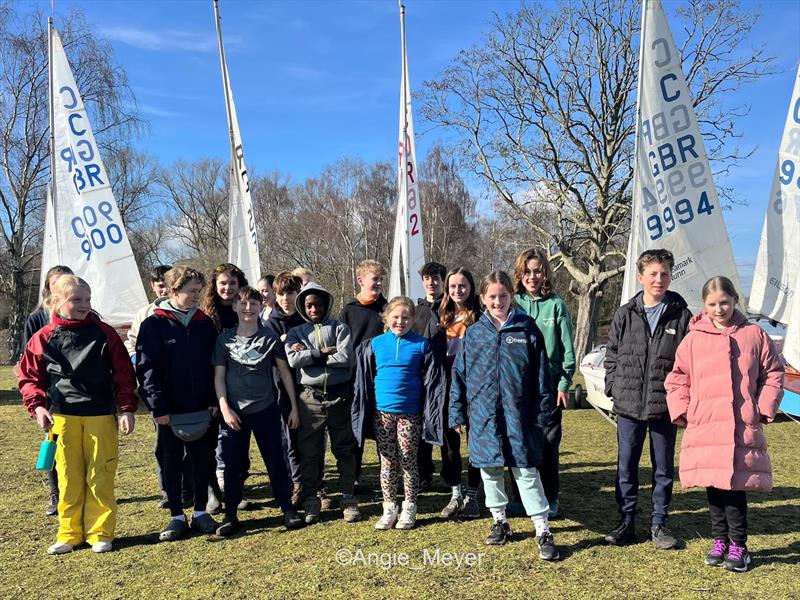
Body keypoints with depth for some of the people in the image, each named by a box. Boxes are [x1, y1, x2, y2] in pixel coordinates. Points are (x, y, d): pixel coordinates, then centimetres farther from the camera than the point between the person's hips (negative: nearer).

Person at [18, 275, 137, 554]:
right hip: (62, 418, 1)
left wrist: (127, 409, -2)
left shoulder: (104, 334, 1)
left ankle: (100, 533, 15)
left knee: (100, 477, 4)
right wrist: (37, 406, -6)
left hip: (101, 417, -1)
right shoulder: (43, 338, 2)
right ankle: (69, 533, 21)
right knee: (68, 478, 8)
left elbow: (124, 374, 3)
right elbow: (29, 376, 9)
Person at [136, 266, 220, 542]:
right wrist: (158, 407, -14)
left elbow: (214, 365, 7)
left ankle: (200, 512, 24)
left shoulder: (205, 324, 6)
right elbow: (147, 368, -9)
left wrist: (214, 400, -1)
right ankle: (177, 516, 20)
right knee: (171, 464, 7)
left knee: (203, 461, 10)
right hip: (169, 411, -3)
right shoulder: (153, 325, -5)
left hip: (202, 409, 3)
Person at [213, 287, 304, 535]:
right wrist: (224, 408, -8)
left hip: (265, 409, -1)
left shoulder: (269, 338, 0)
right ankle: (230, 515, 19)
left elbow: (285, 372, 5)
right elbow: (219, 376, 2)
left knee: (275, 460, 4)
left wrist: (294, 406, 3)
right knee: (232, 463, 6)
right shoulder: (225, 339, 2)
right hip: (234, 411, 1)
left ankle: (288, 510, 15)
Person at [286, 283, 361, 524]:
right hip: (310, 398, 1)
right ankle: (311, 501, 17)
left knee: (344, 450, 8)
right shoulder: (296, 332, 7)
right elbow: (293, 360, -12)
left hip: (339, 396, 0)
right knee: (309, 452, 5)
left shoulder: (339, 328, 4)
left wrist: (309, 354, -10)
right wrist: (324, 352, -12)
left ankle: (348, 499, 19)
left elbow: (346, 358, -13)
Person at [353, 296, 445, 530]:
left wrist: (429, 412, -7)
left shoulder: (421, 345, -2)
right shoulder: (375, 344, 3)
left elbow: (431, 382, -1)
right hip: (382, 412, 2)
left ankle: (409, 510, 21)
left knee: (408, 462, 7)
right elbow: (365, 380, 8)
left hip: (410, 413, -2)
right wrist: (364, 411, 6)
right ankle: (389, 510, 21)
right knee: (387, 462, 10)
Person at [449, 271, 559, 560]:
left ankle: (543, 531, 9)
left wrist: (543, 412, -1)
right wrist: (458, 413, 4)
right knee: (490, 471, 12)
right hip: (483, 415, 3)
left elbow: (541, 373, 1)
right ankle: (500, 521, 30)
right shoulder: (474, 333, 4)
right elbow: (460, 375, 7)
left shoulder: (527, 328, 0)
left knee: (526, 471, 0)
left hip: (518, 414, -2)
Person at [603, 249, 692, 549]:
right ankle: (626, 522, 22)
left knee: (664, 468, 11)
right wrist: (613, 388, 2)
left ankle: (658, 523, 26)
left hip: (665, 406, -1)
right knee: (626, 466, 8)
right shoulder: (625, 314, 3)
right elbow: (612, 354, 9)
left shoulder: (681, 315, -1)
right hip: (629, 405, 1)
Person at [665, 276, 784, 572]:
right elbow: (677, 379, 10)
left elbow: (773, 374, 9)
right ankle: (720, 541, 22)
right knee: (713, 486, 8)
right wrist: (681, 411, 1)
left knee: (735, 486, -3)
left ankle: (738, 545, 12)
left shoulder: (754, 335, 3)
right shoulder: (693, 339, 4)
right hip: (704, 428, 2)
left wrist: (764, 409, 1)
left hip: (742, 428, -1)